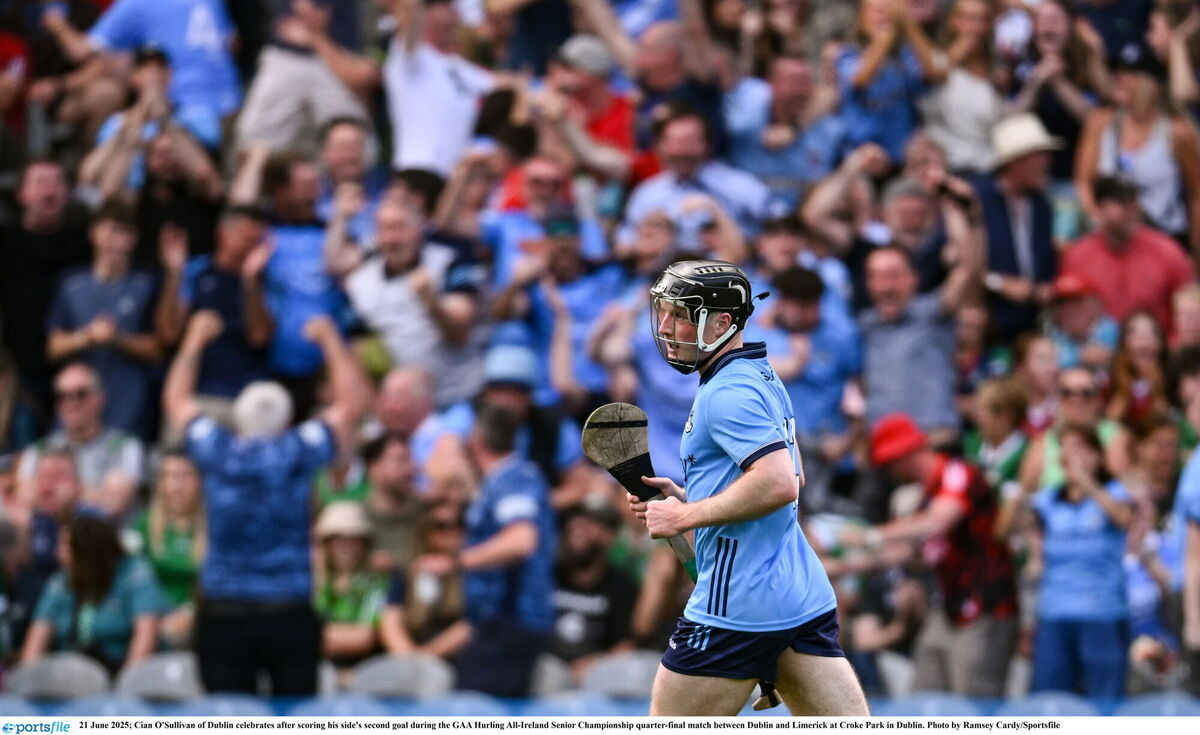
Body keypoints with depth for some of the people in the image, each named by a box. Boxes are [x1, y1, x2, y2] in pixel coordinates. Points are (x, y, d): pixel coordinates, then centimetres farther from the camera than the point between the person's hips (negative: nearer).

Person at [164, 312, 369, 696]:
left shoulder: (218, 453, -1)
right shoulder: (298, 455, -5)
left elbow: (176, 400, 18)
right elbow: (354, 401, 9)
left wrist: (195, 341, 29)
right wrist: (330, 340, 19)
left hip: (223, 612, 1)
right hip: (290, 613, -1)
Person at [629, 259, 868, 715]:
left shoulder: (726, 394, -14)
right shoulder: (764, 378, 17)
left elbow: (779, 484, -26)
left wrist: (686, 516, -17)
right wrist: (686, 495, 19)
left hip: (739, 607, -10)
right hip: (805, 600, 10)